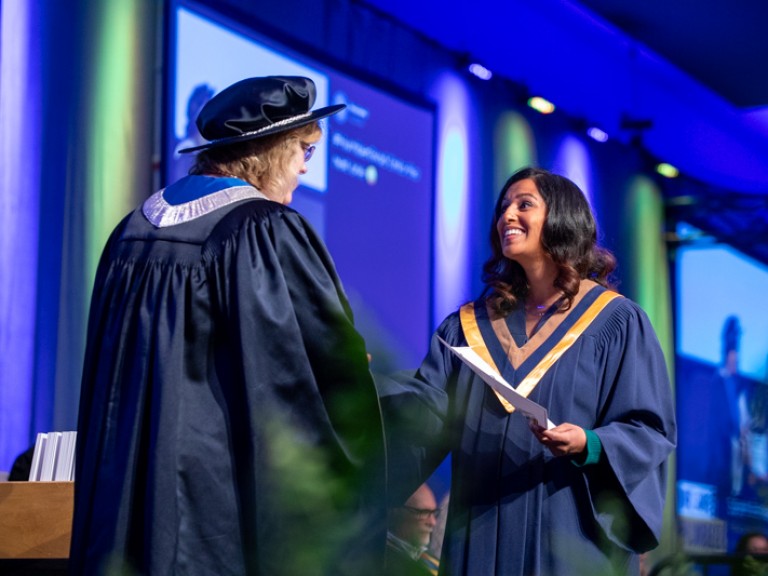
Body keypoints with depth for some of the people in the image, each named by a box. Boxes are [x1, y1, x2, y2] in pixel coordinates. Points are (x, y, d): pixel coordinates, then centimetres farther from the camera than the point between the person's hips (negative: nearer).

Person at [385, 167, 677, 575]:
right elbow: (427, 403, 2)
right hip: (483, 536, 4)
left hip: (570, 537, -4)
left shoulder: (615, 322, 0)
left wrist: (590, 446, -23)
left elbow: (649, 432, -4)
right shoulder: (471, 324, 13)